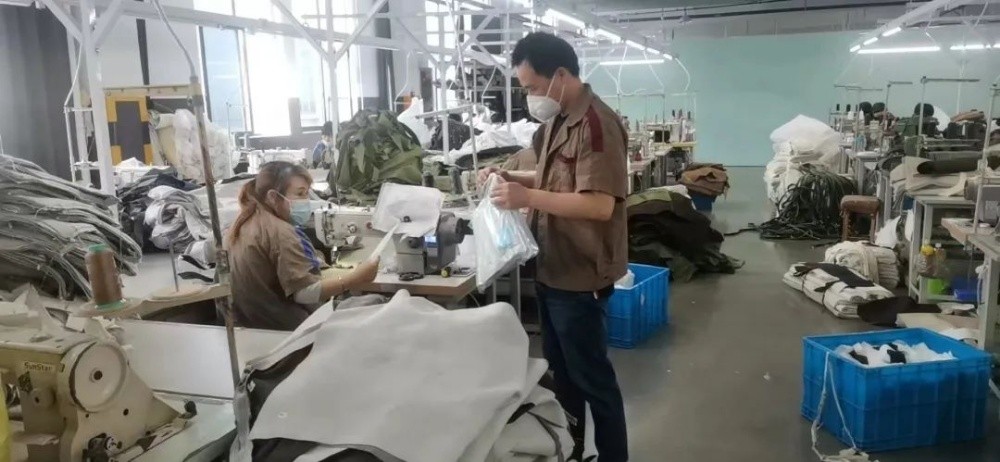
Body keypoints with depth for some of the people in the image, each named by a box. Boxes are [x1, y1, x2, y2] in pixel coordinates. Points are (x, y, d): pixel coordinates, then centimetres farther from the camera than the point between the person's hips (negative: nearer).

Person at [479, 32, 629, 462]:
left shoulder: (596, 124, -20)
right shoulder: (558, 120, 9)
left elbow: (601, 204, -27)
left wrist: (528, 197, -28)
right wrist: (512, 176, 7)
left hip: (580, 275, -9)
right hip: (553, 269, 10)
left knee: (591, 376, 5)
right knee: (560, 369, 21)